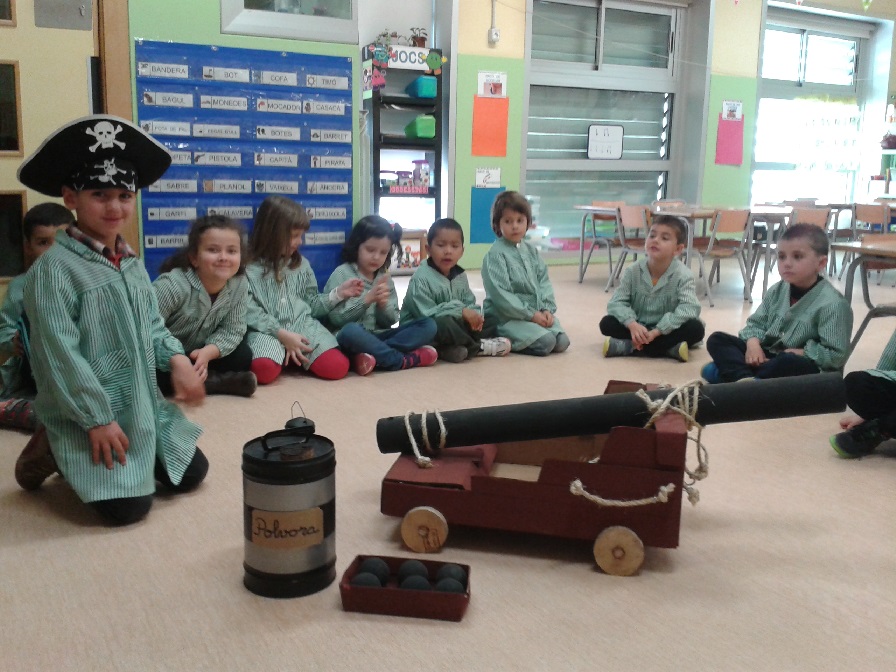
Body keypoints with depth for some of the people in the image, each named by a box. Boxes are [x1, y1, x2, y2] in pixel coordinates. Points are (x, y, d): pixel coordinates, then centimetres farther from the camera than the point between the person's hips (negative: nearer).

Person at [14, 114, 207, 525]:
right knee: (128, 508, -11)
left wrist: (176, 358, -7)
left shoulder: (131, 263, 7)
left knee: (192, 474, 9)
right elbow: (60, 354, -20)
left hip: (143, 405, 8)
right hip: (90, 414, -8)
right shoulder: (54, 268, -18)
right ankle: (51, 453, 13)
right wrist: (97, 419, -19)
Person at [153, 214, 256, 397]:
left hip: (196, 353, 4)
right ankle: (210, 382, -19)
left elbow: (232, 330, -11)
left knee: (243, 357, -12)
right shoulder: (172, 285, -31)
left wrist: (206, 353, -29)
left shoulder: (240, 285, -16)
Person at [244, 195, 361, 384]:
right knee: (264, 369, -37)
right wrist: (282, 334, -17)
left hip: (303, 325, 4)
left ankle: (293, 356, 4)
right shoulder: (248, 267, 0)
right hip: (267, 330, -4)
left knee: (337, 366, -21)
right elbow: (250, 312, -8)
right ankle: (284, 355, -3)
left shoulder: (301, 264, 16)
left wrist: (337, 294, 5)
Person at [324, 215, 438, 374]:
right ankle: (404, 360, -23)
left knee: (428, 325, -11)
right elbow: (335, 318, -12)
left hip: (378, 337, 5)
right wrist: (367, 299, -19)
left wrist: (383, 304, -13)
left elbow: (391, 321, 8)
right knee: (350, 330, -40)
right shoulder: (342, 273, -3)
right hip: (353, 338, -5)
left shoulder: (385, 278, 11)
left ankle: (376, 356, -27)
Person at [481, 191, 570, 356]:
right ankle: (506, 342, -3)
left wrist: (547, 309, -6)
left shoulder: (531, 251, 13)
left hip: (537, 313, 8)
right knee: (545, 342, -25)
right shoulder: (495, 254, -10)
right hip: (506, 317, -8)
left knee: (562, 342, -9)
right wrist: (531, 314, -17)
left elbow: (543, 281, 11)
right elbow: (500, 295, -16)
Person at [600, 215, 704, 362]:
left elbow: (690, 308, -28)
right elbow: (616, 303, -12)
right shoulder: (633, 271, -8)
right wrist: (632, 324, -33)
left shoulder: (683, 275, -16)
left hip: (666, 330, -1)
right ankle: (669, 348, -27)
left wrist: (657, 331, -35)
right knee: (607, 323, -20)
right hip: (638, 329, 2)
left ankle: (629, 346, -30)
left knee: (696, 328, -29)